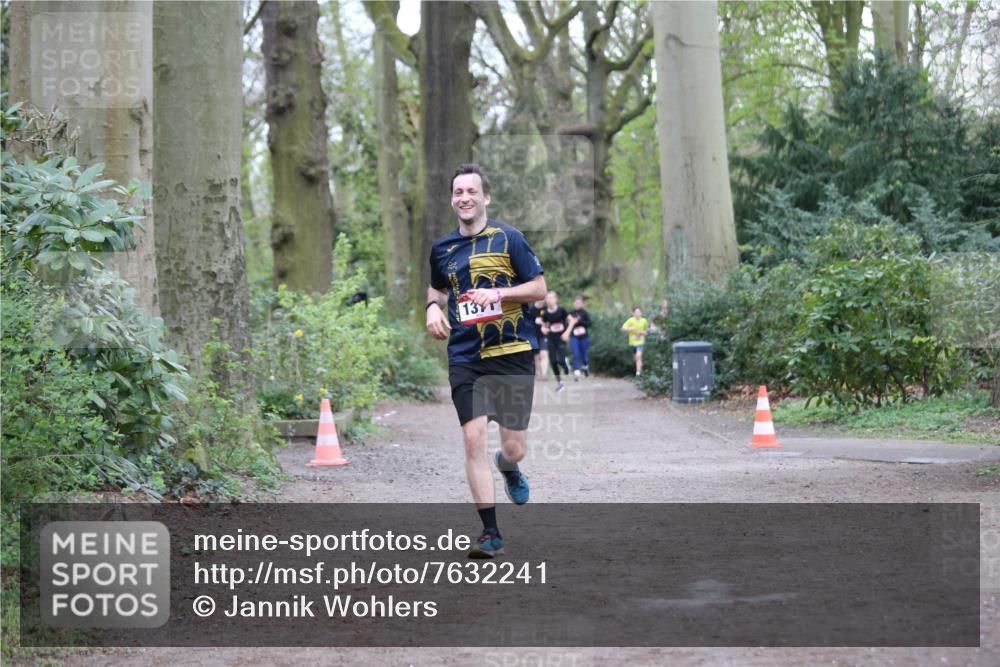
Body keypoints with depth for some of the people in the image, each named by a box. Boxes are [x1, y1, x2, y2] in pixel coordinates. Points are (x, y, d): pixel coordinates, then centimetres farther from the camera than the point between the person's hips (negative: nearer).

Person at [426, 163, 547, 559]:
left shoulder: (508, 239, -1)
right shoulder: (442, 249, 11)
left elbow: (539, 289, 0)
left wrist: (498, 293, -15)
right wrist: (433, 307, 7)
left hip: (513, 353, -2)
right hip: (465, 359, 2)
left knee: (514, 449, 0)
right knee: (473, 439, -11)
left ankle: (507, 468, 40)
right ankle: (490, 533, -4)